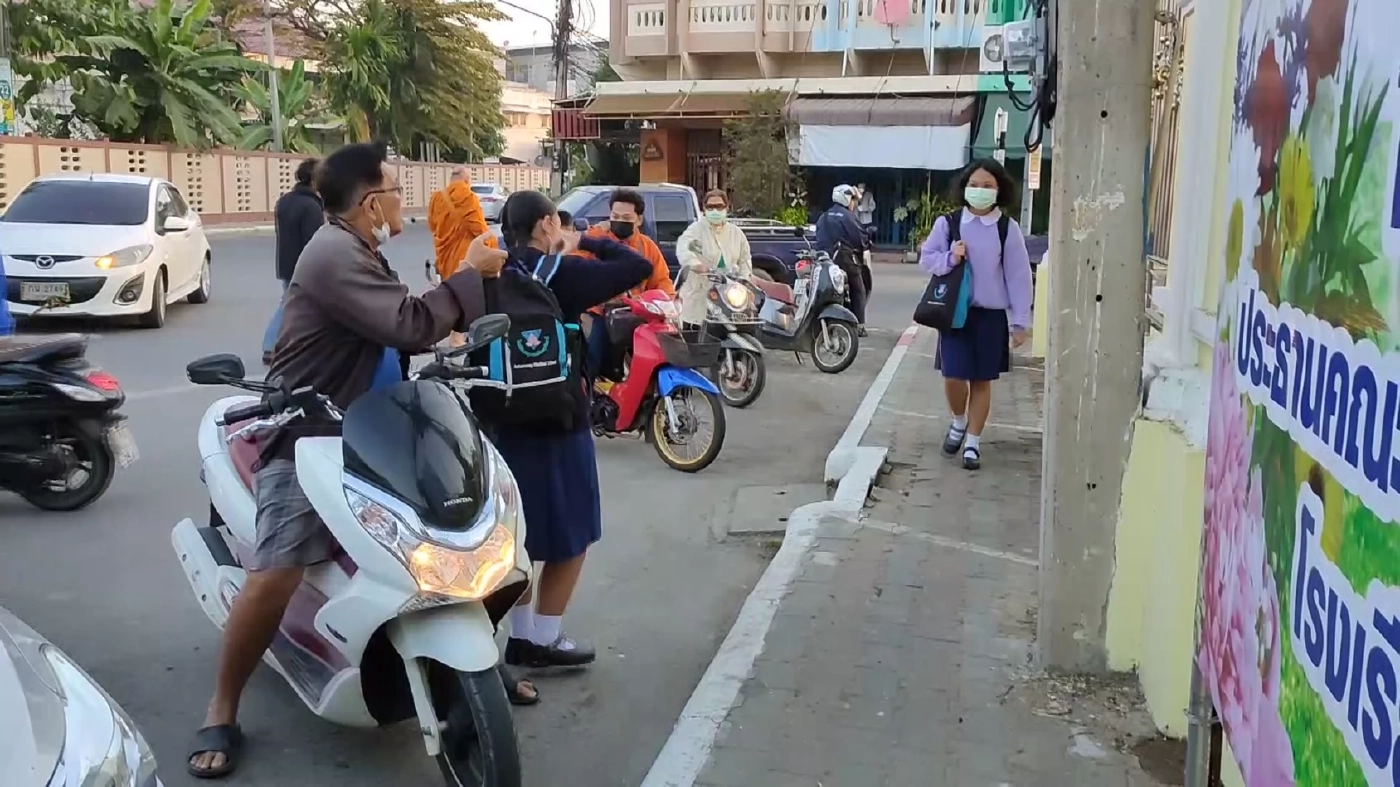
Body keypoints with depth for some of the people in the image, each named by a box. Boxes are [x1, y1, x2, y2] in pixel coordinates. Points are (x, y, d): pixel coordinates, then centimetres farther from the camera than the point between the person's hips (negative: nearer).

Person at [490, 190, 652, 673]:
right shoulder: (561, 274, -14)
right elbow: (638, 267, -15)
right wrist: (586, 244, -3)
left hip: (503, 422, 7)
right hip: (557, 423, -6)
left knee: (517, 535, 18)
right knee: (570, 538, 9)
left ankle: (520, 636, 25)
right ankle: (545, 640, 12)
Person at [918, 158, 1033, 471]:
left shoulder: (1008, 228, -4)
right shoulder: (948, 222, -2)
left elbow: (1018, 276, -2)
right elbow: (926, 258, 5)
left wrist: (1020, 321, -3)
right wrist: (950, 258, -16)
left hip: (991, 315, 0)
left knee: (982, 381, 7)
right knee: (953, 376, -4)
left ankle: (973, 443, 21)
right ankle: (959, 421, 28)